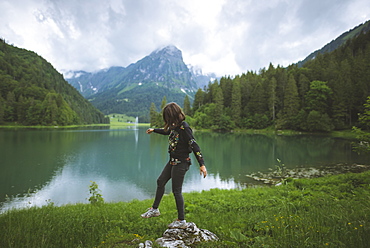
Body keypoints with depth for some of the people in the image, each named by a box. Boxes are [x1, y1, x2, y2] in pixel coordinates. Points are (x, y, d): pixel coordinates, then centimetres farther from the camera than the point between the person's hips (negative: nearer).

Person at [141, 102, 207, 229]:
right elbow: (167, 131, 28)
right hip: (173, 161, 10)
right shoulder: (175, 126, 5)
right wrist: (154, 130, 44)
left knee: (177, 191, -1)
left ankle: (181, 221, 16)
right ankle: (155, 209, 38)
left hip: (181, 163, -9)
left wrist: (202, 164, -28)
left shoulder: (184, 128, -21)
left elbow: (194, 145, -24)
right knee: (160, 182, 19)